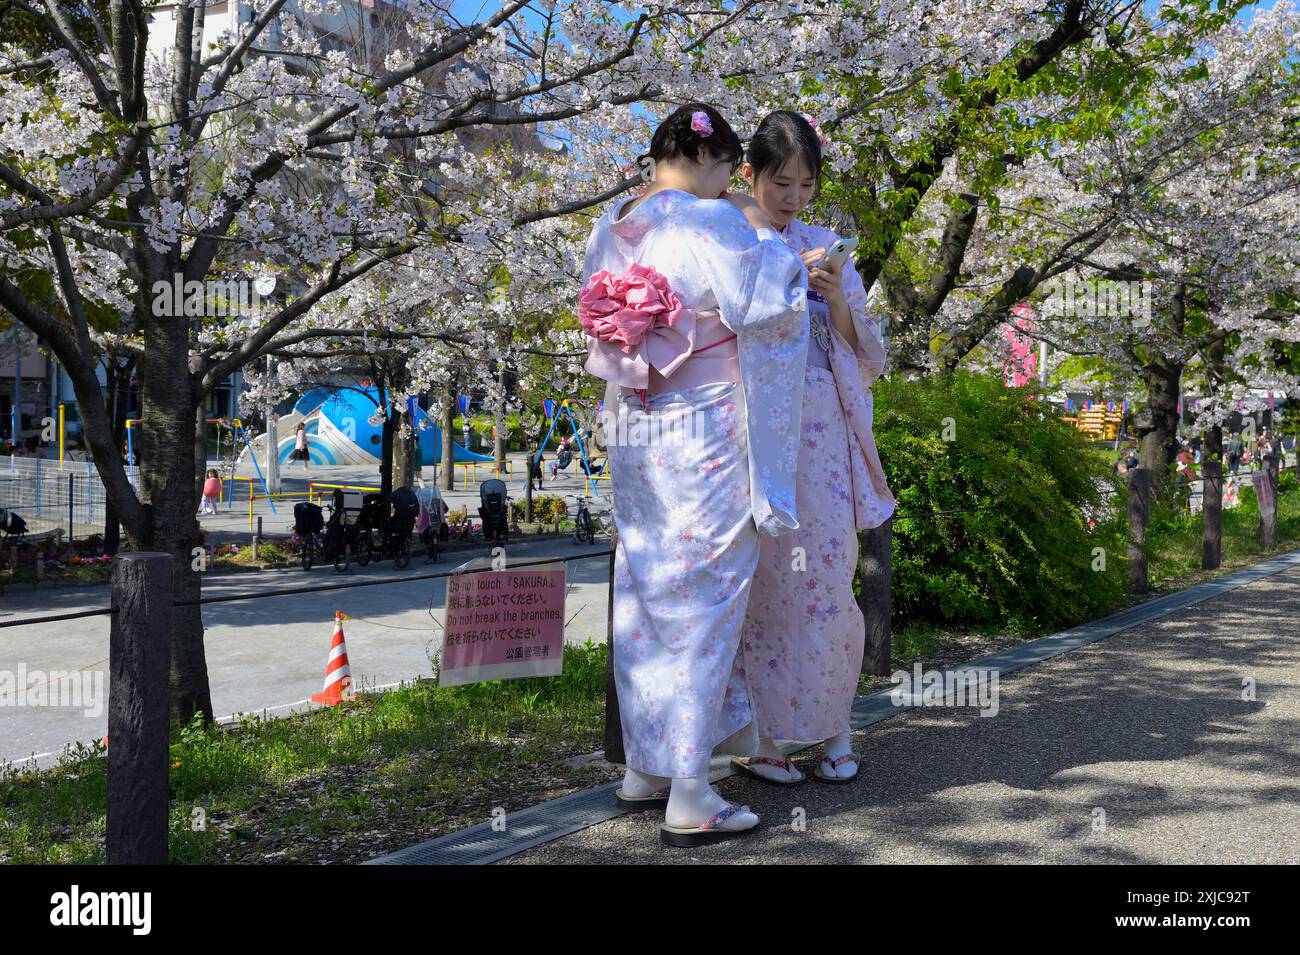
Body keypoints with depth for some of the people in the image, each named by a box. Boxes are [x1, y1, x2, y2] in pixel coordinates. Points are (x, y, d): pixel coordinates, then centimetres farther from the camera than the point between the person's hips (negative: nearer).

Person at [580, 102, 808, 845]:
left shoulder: (611, 229, 9)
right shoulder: (713, 222, -13)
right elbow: (762, 309, -12)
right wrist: (766, 239, 3)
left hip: (630, 433, 7)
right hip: (705, 432, -7)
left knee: (647, 595, 15)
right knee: (704, 597, -1)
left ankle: (643, 769, 26)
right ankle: (690, 798, 6)